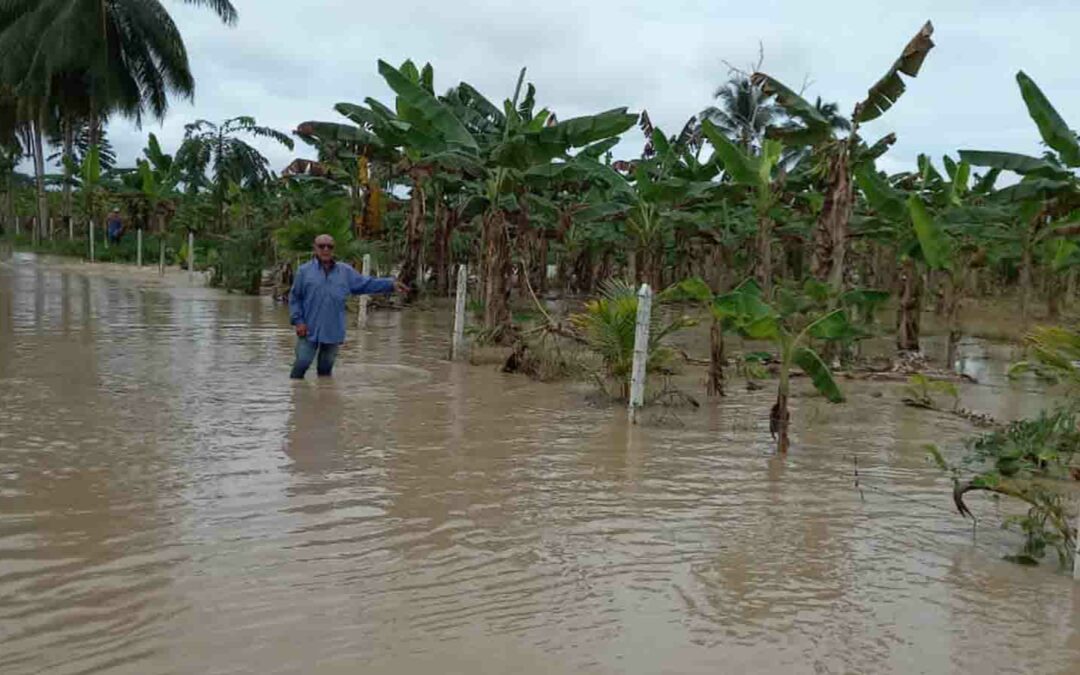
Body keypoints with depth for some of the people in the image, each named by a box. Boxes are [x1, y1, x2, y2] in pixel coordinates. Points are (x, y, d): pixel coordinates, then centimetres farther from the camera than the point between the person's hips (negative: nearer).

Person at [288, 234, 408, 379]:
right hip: (309, 329, -2)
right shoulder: (304, 271, 1)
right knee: (302, 363, -4)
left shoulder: (345, 272, 8)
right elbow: (294, 298, 4)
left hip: (333, 330, 3)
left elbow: (367, 284, 9)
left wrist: (391, 284, -3)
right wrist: (298, 321, -6)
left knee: (326, 367, 12)